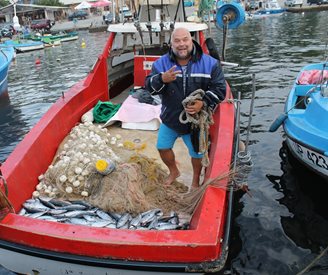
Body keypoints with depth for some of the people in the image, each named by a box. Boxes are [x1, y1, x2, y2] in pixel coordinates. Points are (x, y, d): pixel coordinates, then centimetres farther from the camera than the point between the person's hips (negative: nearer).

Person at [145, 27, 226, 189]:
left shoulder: (209, 63, -13)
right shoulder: (161, 63, -9)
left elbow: (220, 88, -11)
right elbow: (149, 86, -17)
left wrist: (203, 103, -28)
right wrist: (162, 79, -39)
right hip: (169, 118, 2)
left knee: (197, 153, 14)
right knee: (162, 147, 15)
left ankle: (195, 180, 44)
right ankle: (173, 172, 46)